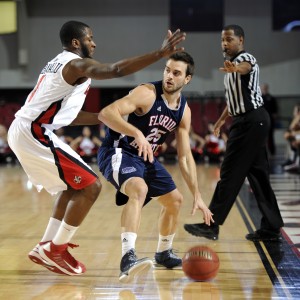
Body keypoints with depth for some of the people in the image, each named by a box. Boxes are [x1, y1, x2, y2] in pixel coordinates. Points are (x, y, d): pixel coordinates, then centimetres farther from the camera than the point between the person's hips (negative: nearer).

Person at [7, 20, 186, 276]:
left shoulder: (60, 64, 22)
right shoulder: (77, 64, -10)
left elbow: (65, 113, 26)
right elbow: (117, 70, -28)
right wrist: (160, 53, -30)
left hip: (25, 131, 10)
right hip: (34, 134, -10)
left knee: (75, 185, 22)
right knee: (90, 186, -7)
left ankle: (47, 246, 23)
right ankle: (54, 251, 0)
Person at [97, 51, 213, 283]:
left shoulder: (184, 112, 0)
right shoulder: (147, 93, -22)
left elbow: (185, 157, 4)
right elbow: (106, 113, -33)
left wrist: (197, 196, 0)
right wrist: (137, 133, -47)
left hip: (146, 158, 8)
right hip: (117, 152, -8)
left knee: (175, 200, 15)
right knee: (139, 189, -37)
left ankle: (164, 253, 39)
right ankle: (128, 257, -44)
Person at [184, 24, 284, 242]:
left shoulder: (246, 58, -12)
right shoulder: (233, 64, 19)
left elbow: (245, 67, -39)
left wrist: (235, 69, -61)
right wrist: (223, 119, 34)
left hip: (251, 121, -10)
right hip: (248, 121, 10)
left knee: (230, 173, -8)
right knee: (257, 174, 10)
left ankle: (212, 226, -4)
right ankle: (272, 228, 14)